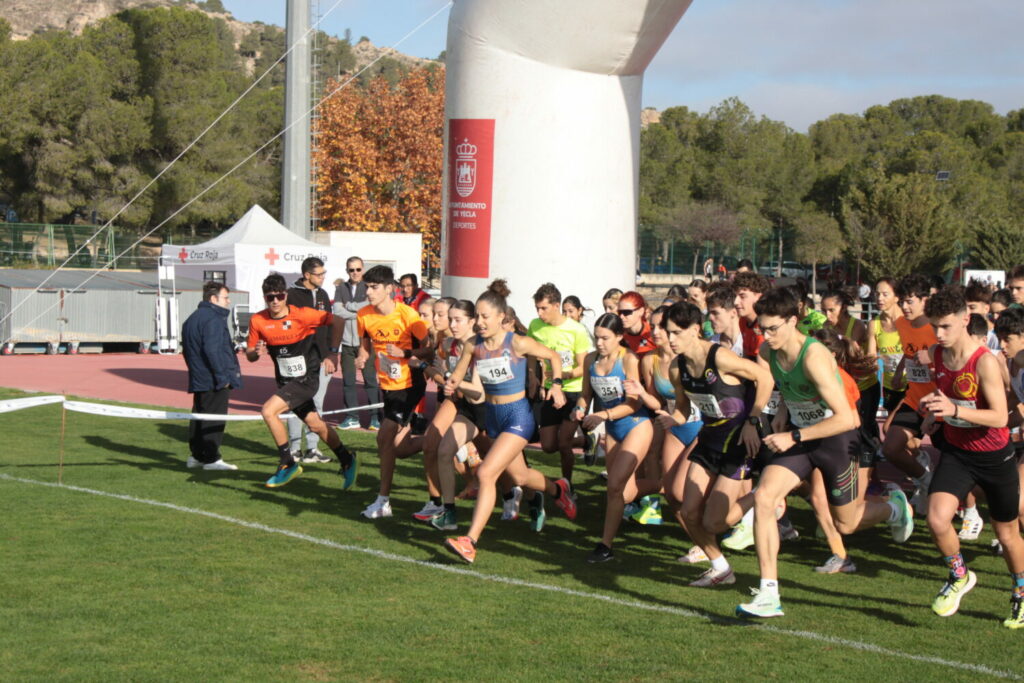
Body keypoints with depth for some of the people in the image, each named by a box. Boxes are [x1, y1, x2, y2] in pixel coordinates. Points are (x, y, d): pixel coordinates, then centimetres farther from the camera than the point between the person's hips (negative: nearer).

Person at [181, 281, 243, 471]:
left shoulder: (192, 319, 18)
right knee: (213, 419, -7)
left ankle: (195, 455, 19)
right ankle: (211, 459, -6)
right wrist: (222, 376, -20)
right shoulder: (213, 319, -15)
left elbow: (187, 350, 24)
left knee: (199, 417, 14)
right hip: (214, 382, -10)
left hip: (198, 380, 10)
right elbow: (212, 350, -23)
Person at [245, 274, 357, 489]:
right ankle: (346, 460, 35)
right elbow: (249, 355, 3)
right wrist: (256, 352, -20)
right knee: (315, 424, 14)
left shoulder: (302, 315, -17)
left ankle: (288, 464, -7)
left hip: (307, 378, -5)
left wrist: (333, 353, -11)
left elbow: (337, 321, -10)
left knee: (269, 411, -21)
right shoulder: (257, 321, -5)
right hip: (285, 380, 6)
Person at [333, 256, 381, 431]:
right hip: (347, 342, 3)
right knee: (348, 381, 6)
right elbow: (337, 311, -4)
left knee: (370, 379, -2)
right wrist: (360, 312, -9)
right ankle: (352, 417, 14)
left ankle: (375, 417, 2)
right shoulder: (341, 289, 9)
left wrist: (350, 306, -6)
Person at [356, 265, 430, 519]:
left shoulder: (407, 314, -19)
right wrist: (362, 357, -7)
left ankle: (383, 501, -6)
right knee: (400, 448, 10)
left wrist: (404, 353, -27)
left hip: (409, 385, -6)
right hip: (388, 385, 6)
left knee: (385, 437, -15)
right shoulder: (364, 315, -4)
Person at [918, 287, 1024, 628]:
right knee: (937, 520, -19)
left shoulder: (985, 362, -24)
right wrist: (934, 404, -4)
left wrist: (954, 410, -38)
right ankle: (959, 576, 10)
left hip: (994, 456, -4)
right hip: (956, 451, 4)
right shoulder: (936, 354, -5)